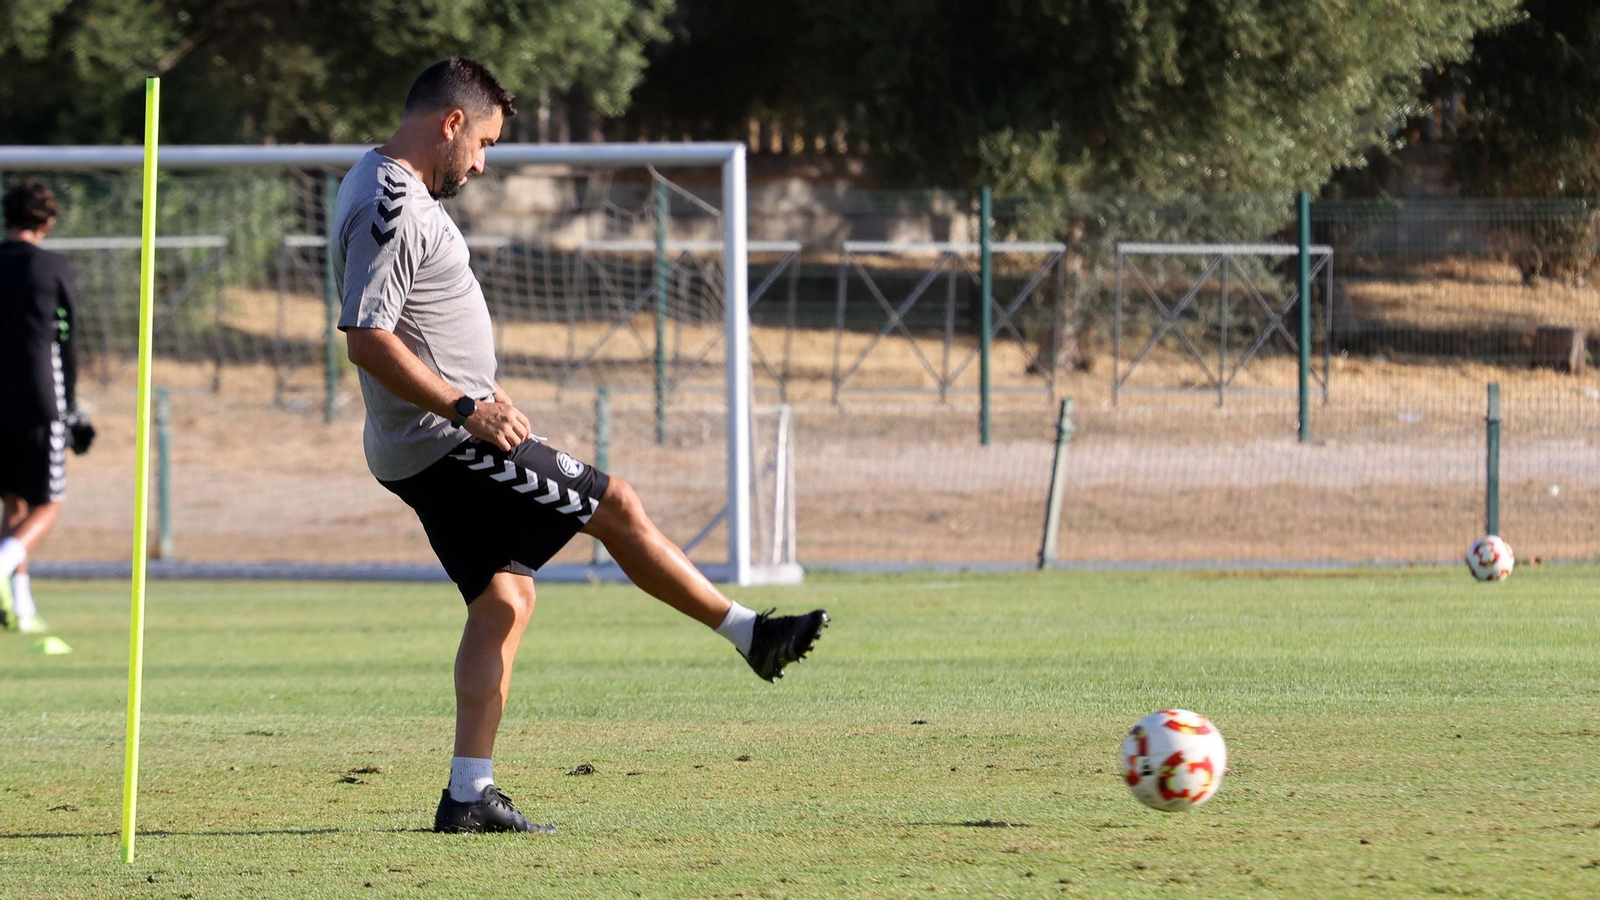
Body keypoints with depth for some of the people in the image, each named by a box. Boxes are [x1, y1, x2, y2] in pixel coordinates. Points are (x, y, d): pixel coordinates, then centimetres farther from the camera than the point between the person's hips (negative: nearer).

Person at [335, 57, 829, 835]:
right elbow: (366, 338, -26)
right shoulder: (390, 210, -20)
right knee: (617, 508, -4)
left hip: (428, 450, 11)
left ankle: (469, 794, 6)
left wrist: (475, 390, 25)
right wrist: (464, 407, -24)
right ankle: (750, 634, 8)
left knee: (503, 598, 9)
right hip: (444, 445, -11)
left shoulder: (380, 185, 14)